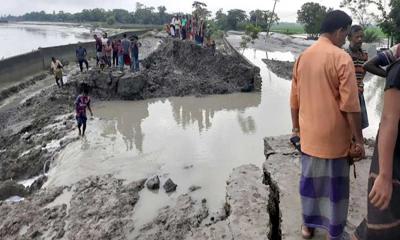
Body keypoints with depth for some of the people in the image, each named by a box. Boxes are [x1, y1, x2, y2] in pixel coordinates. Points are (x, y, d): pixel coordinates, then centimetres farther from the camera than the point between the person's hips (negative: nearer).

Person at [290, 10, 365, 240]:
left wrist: (296, 128, 19)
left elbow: (295, 99, 9)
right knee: (335, 185, 10)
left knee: (309, 180, 18)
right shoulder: (341, 57, -14)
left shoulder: (303, 57, 5)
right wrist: (359, 140, -9)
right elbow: (350, 105, -16)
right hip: (334, 137, -5)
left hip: (309, 135, 5)